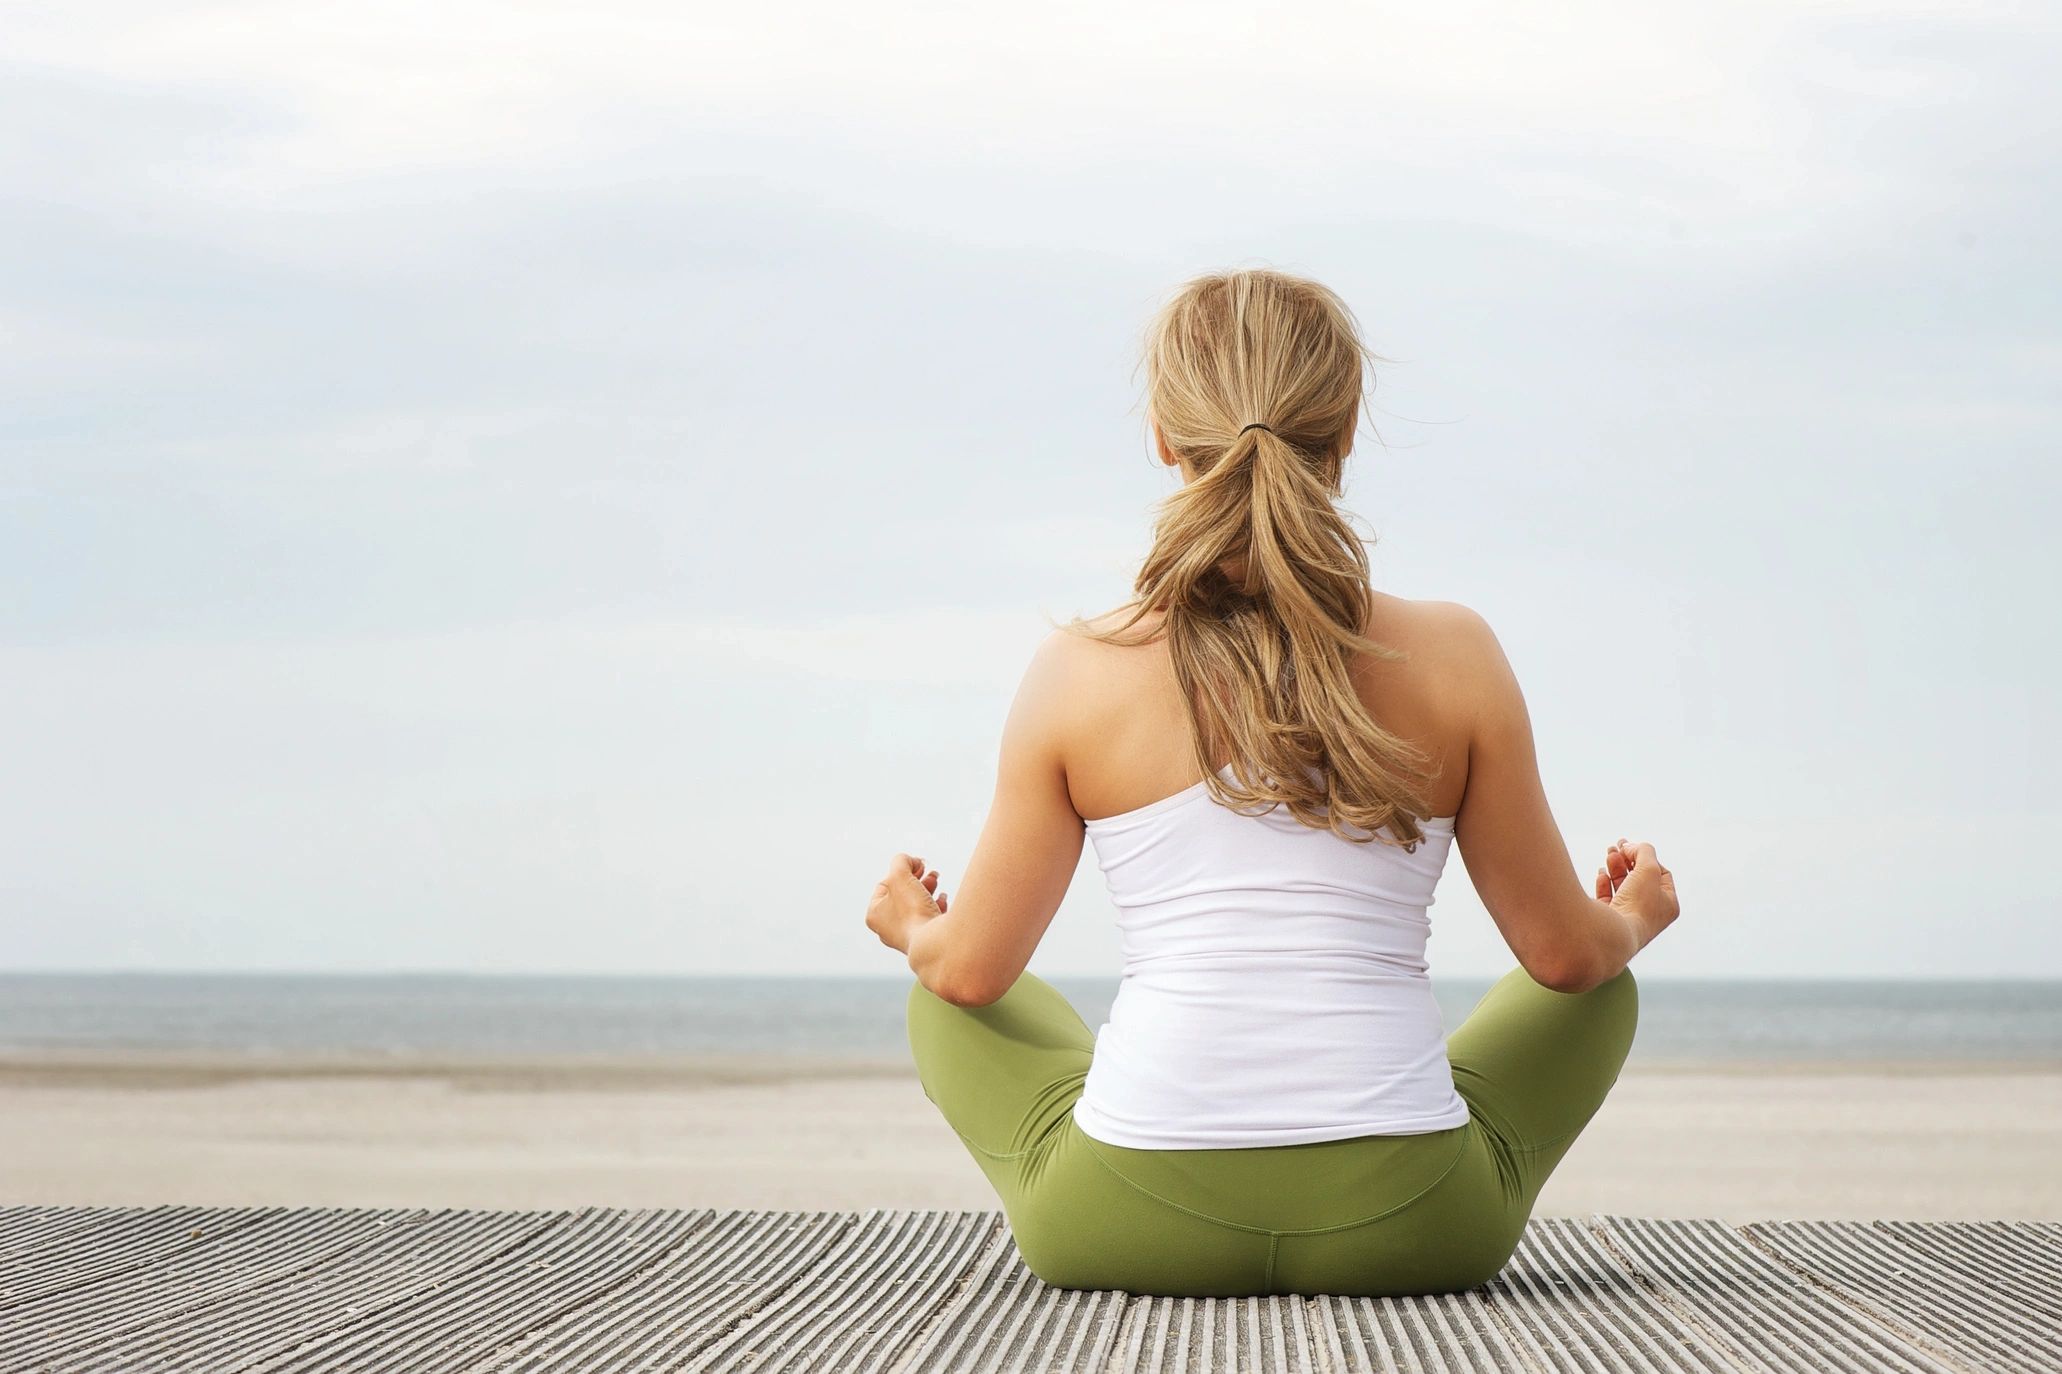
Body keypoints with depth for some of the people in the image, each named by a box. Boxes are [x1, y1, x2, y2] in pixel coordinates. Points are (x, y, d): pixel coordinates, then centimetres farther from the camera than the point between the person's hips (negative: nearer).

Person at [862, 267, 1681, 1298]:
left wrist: (912, 927, 30)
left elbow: (974, 968, 5)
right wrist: (1634, 919, 30)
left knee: (949, 1000, 31)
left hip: (1126, 1227, 0)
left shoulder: (1077, 673, -3)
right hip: (1408, 1232, 1)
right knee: (1598, 990, 30)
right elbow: (1565, 954, 5)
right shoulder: (1451, 659, -3)